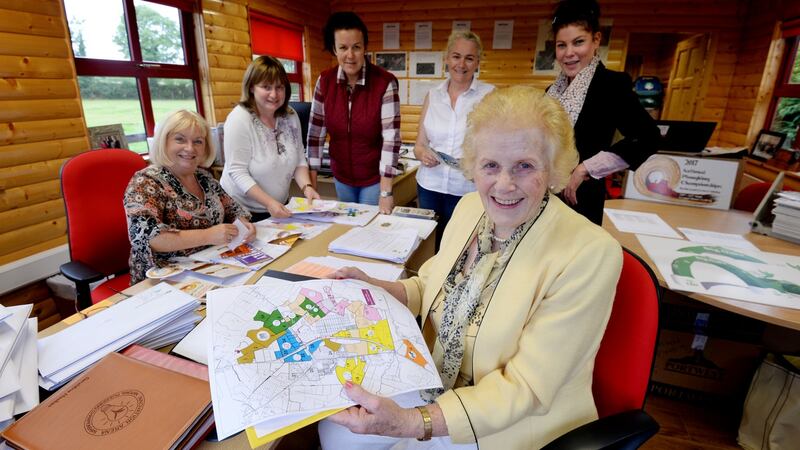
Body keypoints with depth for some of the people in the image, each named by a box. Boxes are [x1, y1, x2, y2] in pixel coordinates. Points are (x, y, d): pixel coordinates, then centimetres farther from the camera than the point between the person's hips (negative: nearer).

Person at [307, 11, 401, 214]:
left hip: (374, 177, -4)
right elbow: (316, 133, -2)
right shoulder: (325, 81, -5)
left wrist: (385, 191, -23)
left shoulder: (385, 82, -17)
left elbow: (391, 138, -20)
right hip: (340, 176, 4)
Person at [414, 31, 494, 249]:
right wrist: (422, 154, -12)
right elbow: (419, 144, 10)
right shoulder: (433, 95, 8)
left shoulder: (490, 95, -2)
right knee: (431, 245, 11)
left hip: (469, 190, -3)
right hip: (429, 186, 3)